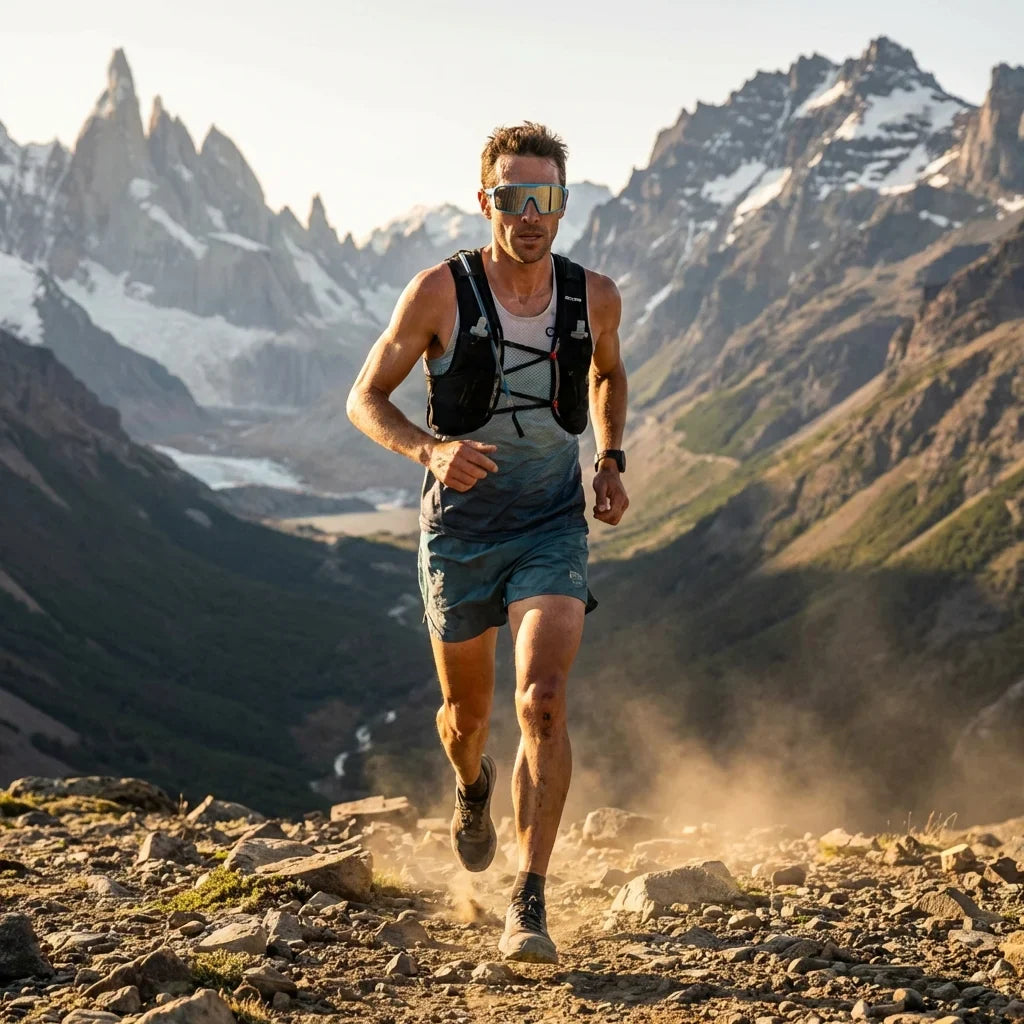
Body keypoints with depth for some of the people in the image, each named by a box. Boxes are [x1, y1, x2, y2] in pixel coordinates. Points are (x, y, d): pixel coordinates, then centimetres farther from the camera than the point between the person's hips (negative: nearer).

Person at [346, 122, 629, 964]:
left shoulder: (594, 297, -4)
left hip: (554, 528, 0)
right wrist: (429, 451, -24)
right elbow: (366, 398, -6)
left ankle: (529, 905, -12)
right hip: (460, 529, 0)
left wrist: (611, 462, 5)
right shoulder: (440, 292, -13)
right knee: (468, 711, 16)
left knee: (544, 701, -19)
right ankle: (473, 785, 55)